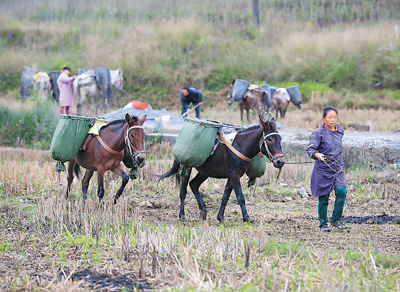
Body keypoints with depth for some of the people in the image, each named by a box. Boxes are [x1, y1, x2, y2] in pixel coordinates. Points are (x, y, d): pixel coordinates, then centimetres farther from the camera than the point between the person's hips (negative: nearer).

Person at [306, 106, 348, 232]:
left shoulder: (340, 130, 7)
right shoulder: (319, 133, -10)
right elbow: (310, 149, -18)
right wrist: (317, 155, -39)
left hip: (338, 168, 4)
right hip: (323, 170, -4)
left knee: (341, 191, -15)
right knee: (323, 198, 2)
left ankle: (336, 220, 1)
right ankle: (323, 223, 18)